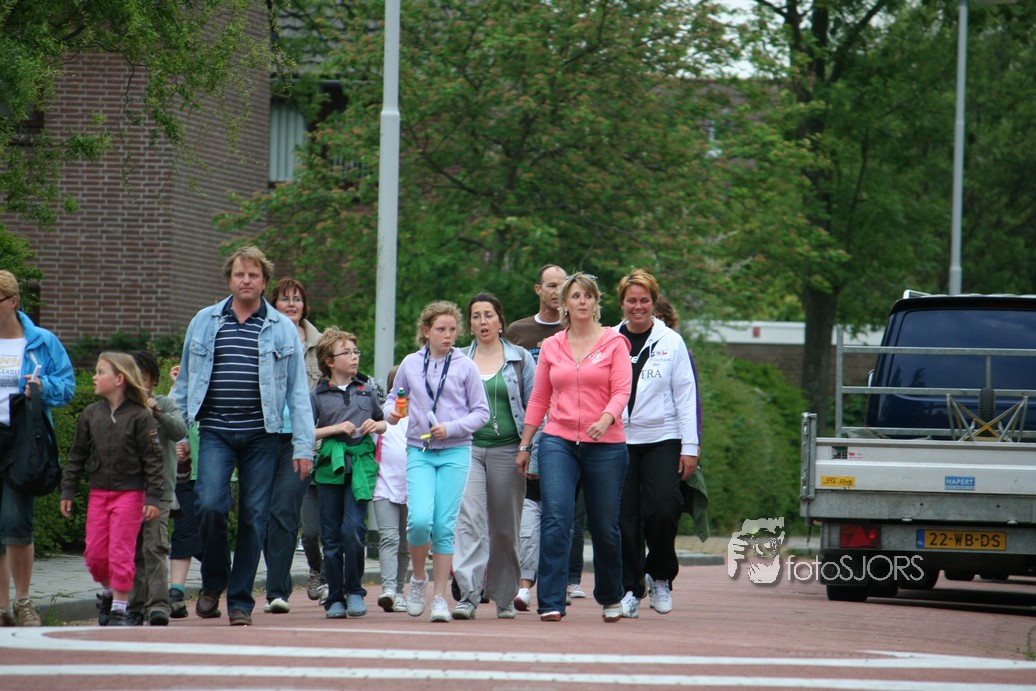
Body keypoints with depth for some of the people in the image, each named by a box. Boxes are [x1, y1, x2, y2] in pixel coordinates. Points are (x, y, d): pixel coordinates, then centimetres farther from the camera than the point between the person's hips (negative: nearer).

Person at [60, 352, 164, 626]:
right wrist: (67, 491, 10)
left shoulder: (139, 416, -8)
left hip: (129, 492, -5)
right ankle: (109, 591, 29)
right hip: (98, 493, 5)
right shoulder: (91, 414, 6)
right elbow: (77, 455, 12)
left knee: (121, 552, -6)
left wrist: (153, 497, -11)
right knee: (95, 552, 4)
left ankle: (120, 607, 1)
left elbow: (153, 458, -7)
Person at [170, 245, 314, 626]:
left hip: (261, 435, 0)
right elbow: (185, 382, 15)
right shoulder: (204, 323, 11)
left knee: (254, 516, 0)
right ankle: (212, 581, 9)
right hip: (215, 433, 0)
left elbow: (298, 390, 6)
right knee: (211, 505, -15)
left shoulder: (282, 329, 8)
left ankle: (240, 600, 9)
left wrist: (303, 445, -1)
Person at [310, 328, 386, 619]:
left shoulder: (367, 391, 13)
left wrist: (376, 426, 3)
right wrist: (336, 428, -10)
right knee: (331, 535, 2)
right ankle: (335, 597, 11)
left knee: (353, 527, -14)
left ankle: (354, 590, 1)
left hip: (361, 463, 0)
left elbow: (383, 422, 25)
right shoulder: (318, 396, 4)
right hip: (330, 465, 0)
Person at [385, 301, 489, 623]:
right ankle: (418, 578, 11)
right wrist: (391, 412, -3)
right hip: (419, 451, 1)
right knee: (420, 519, -16)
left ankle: (440, 597, 6)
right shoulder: (411, 364, 6)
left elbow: (481, 412, 3)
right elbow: (395, 397, 20)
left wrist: (451, 428, -11)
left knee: (444, 525, -4)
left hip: (455, 452, -1)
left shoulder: (465, 366, 1)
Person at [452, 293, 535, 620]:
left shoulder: (520, 359, 7)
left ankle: (504, 596, 19)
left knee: (505, 527, 6)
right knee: (469, 518, -16)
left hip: (507, 448, 0)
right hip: (468, 447, 0)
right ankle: (468, 595, -22)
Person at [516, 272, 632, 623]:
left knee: (605, 526, 6)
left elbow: (621, 391, -7)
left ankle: (610, 598, 29)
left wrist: (606, 419, -26)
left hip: (605, 445, -1)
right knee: (555, 519, -14)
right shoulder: (551, 347, 11)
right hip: (558, 442, 1)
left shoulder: (614, 343, 2)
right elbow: (538, 399, 16)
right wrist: (524, 445, 15)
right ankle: (551, 603, -14)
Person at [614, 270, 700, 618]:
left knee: (662, 510, -15)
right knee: (625, 518, -1)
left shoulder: (671, 342, 4)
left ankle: (659, 576, 7)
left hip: (662, 441, -2)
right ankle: (630, 589, 10)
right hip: (619, 441, 2)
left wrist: (690, 447, -2)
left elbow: (686, 396, 3)